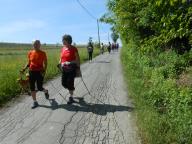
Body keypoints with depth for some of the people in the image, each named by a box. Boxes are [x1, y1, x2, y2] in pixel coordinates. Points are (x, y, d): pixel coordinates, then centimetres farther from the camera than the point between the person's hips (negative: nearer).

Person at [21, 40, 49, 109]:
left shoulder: (43, 53, -7)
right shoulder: (30, 53, 4)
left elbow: (45, 64, -4)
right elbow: (29, 63, 12)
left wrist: (44, 71, -17)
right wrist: (24, 69, -2)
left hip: (39, 72, -4)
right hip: (31, 72, 4)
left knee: (39, 88, -1)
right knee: (32, 88, 6)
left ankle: (46, 91, 36)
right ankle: (35, 102, 21)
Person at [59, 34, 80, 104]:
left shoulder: (74, 49, -8)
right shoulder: (63, 49, 8)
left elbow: (77, 59, -7)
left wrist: (78, 67, -10)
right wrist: (60, 64, 8)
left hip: (72, 69, -6)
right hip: (64, 69, 6)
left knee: (70, 83, -2)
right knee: (64, 83, 8)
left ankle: (71, 97, 15)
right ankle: (71, 88, 38)